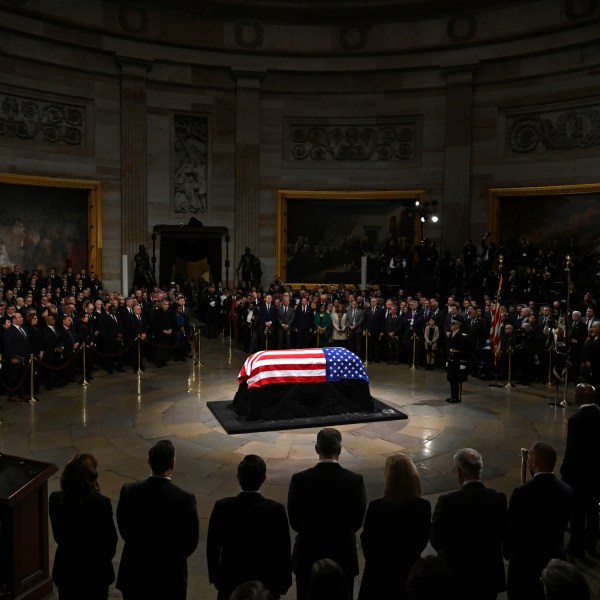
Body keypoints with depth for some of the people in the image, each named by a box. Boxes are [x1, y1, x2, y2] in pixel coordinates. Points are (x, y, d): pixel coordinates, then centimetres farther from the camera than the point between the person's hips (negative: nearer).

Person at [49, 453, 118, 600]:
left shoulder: (55, 499, -17)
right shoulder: (101, 503, -27)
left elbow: (58, 535, -2)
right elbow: (110, 538, -13)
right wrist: (106, 557, 8)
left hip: (66, 568, 3)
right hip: (95, 570, -3)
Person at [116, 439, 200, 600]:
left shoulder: (129, 491, -13)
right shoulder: (185, 499, -22)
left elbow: (123, 529, 1)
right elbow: (191, 542, -11)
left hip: (135, 572, 3)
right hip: (169, 575, -3)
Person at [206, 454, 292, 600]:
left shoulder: (222, 507, -16)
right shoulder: (276, 510, -20)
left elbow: (212, 548, -5)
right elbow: (283, 551, -11)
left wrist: (215, 577, 10)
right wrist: (283, 583, 4)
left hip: (230, 584, 1)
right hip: (265, 584, -1)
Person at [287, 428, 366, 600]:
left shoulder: (299, 479, -17)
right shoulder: (356, 480, -15)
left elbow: (294, 521, -5)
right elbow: (358, 521, -4)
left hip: (308, 556, 0)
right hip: (343, 556, 0)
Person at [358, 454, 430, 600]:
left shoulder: (377, 507, -25)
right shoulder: (424, 506, -16)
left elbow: (367, 541, -10)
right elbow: (423, 540, -2)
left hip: (381, 572, -3)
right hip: (410, 570, 3)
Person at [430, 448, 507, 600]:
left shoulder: (448, 501, -23)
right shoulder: (499, 498, -12)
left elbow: (436, 540, -14)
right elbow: (502, 535, 0)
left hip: (457, 576, -3)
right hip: (490, 576, 3)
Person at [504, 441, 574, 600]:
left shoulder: (522, 493, -24)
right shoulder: (567, 491, -8)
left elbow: (511, 529, -13)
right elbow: (562, 525, 3)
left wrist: (507, 553, 5)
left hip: (526, 562, -5)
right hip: (556, 559, 5)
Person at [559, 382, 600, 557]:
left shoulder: (576, 419, -24)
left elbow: (571, 450, -20)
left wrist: (565, 471, -7)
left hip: (580, 472, -6)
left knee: (577, 510, 9)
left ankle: (577, 546, 22)